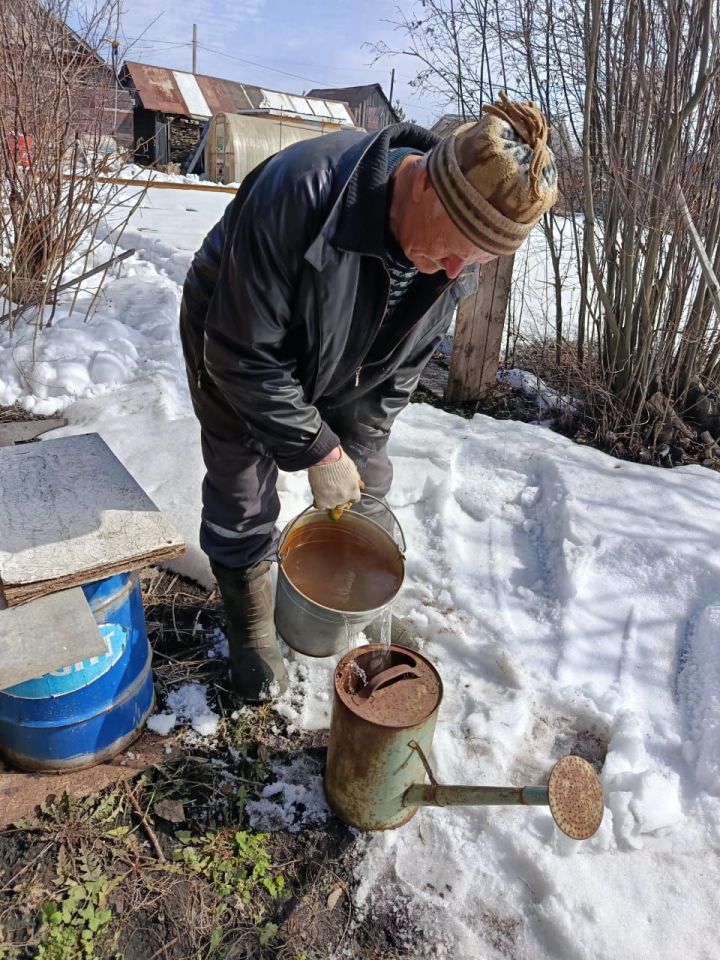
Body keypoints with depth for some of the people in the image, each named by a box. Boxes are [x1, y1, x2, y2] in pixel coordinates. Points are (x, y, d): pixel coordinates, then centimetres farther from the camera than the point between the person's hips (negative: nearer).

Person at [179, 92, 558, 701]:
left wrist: (357, 448, -11)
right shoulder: (299, 193, -40)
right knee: (244, 498, 0)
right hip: (234, 342, -4)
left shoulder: (457, 261, -21)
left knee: (368, 486, 10)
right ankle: (251, 626, 28)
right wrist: (316, 450, -28)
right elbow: (244, 354, -33)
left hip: (341, 368, 5)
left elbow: (404, 365, -7)